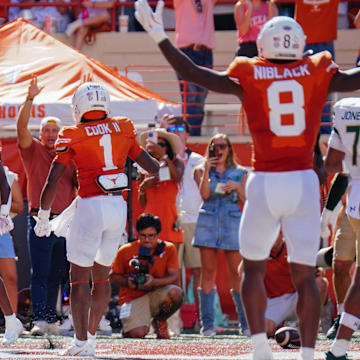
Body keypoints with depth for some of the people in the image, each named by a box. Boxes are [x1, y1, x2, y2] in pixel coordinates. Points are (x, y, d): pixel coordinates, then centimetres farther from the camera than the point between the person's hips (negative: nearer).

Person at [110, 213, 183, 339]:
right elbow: (113, 276, 8)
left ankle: (160, 321, 0)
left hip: (156, 294, 2)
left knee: (176, 293, -32)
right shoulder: (125, 251, -2)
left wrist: (154, 281, -24)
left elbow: (174, 277, -6)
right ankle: (128, 326, 14)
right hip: (133, 299, -2)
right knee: (138, 333, -29)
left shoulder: (168, 248, 0)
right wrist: (127, 282, -14)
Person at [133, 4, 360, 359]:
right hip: (304, 182, 1)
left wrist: (159, 36, 2)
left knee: (253, 268, 16)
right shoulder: (316, 72, 2)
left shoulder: (248, 75, 0)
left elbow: (193, 73, -2)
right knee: (304, 274, 3)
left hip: (265, 183, -1)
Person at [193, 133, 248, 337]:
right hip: (208, 221, 0)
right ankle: (208, 324, -2)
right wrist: (206, 169, -8)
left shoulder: (240, 173, 13)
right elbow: (204, 193, -3)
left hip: (232, 222, 0)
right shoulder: (202, 171, 12)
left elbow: (246, 201, 8)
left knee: (237, 273, -4)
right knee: (208, 272, -3)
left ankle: (246, 323, 0)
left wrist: (237, 187, -9)